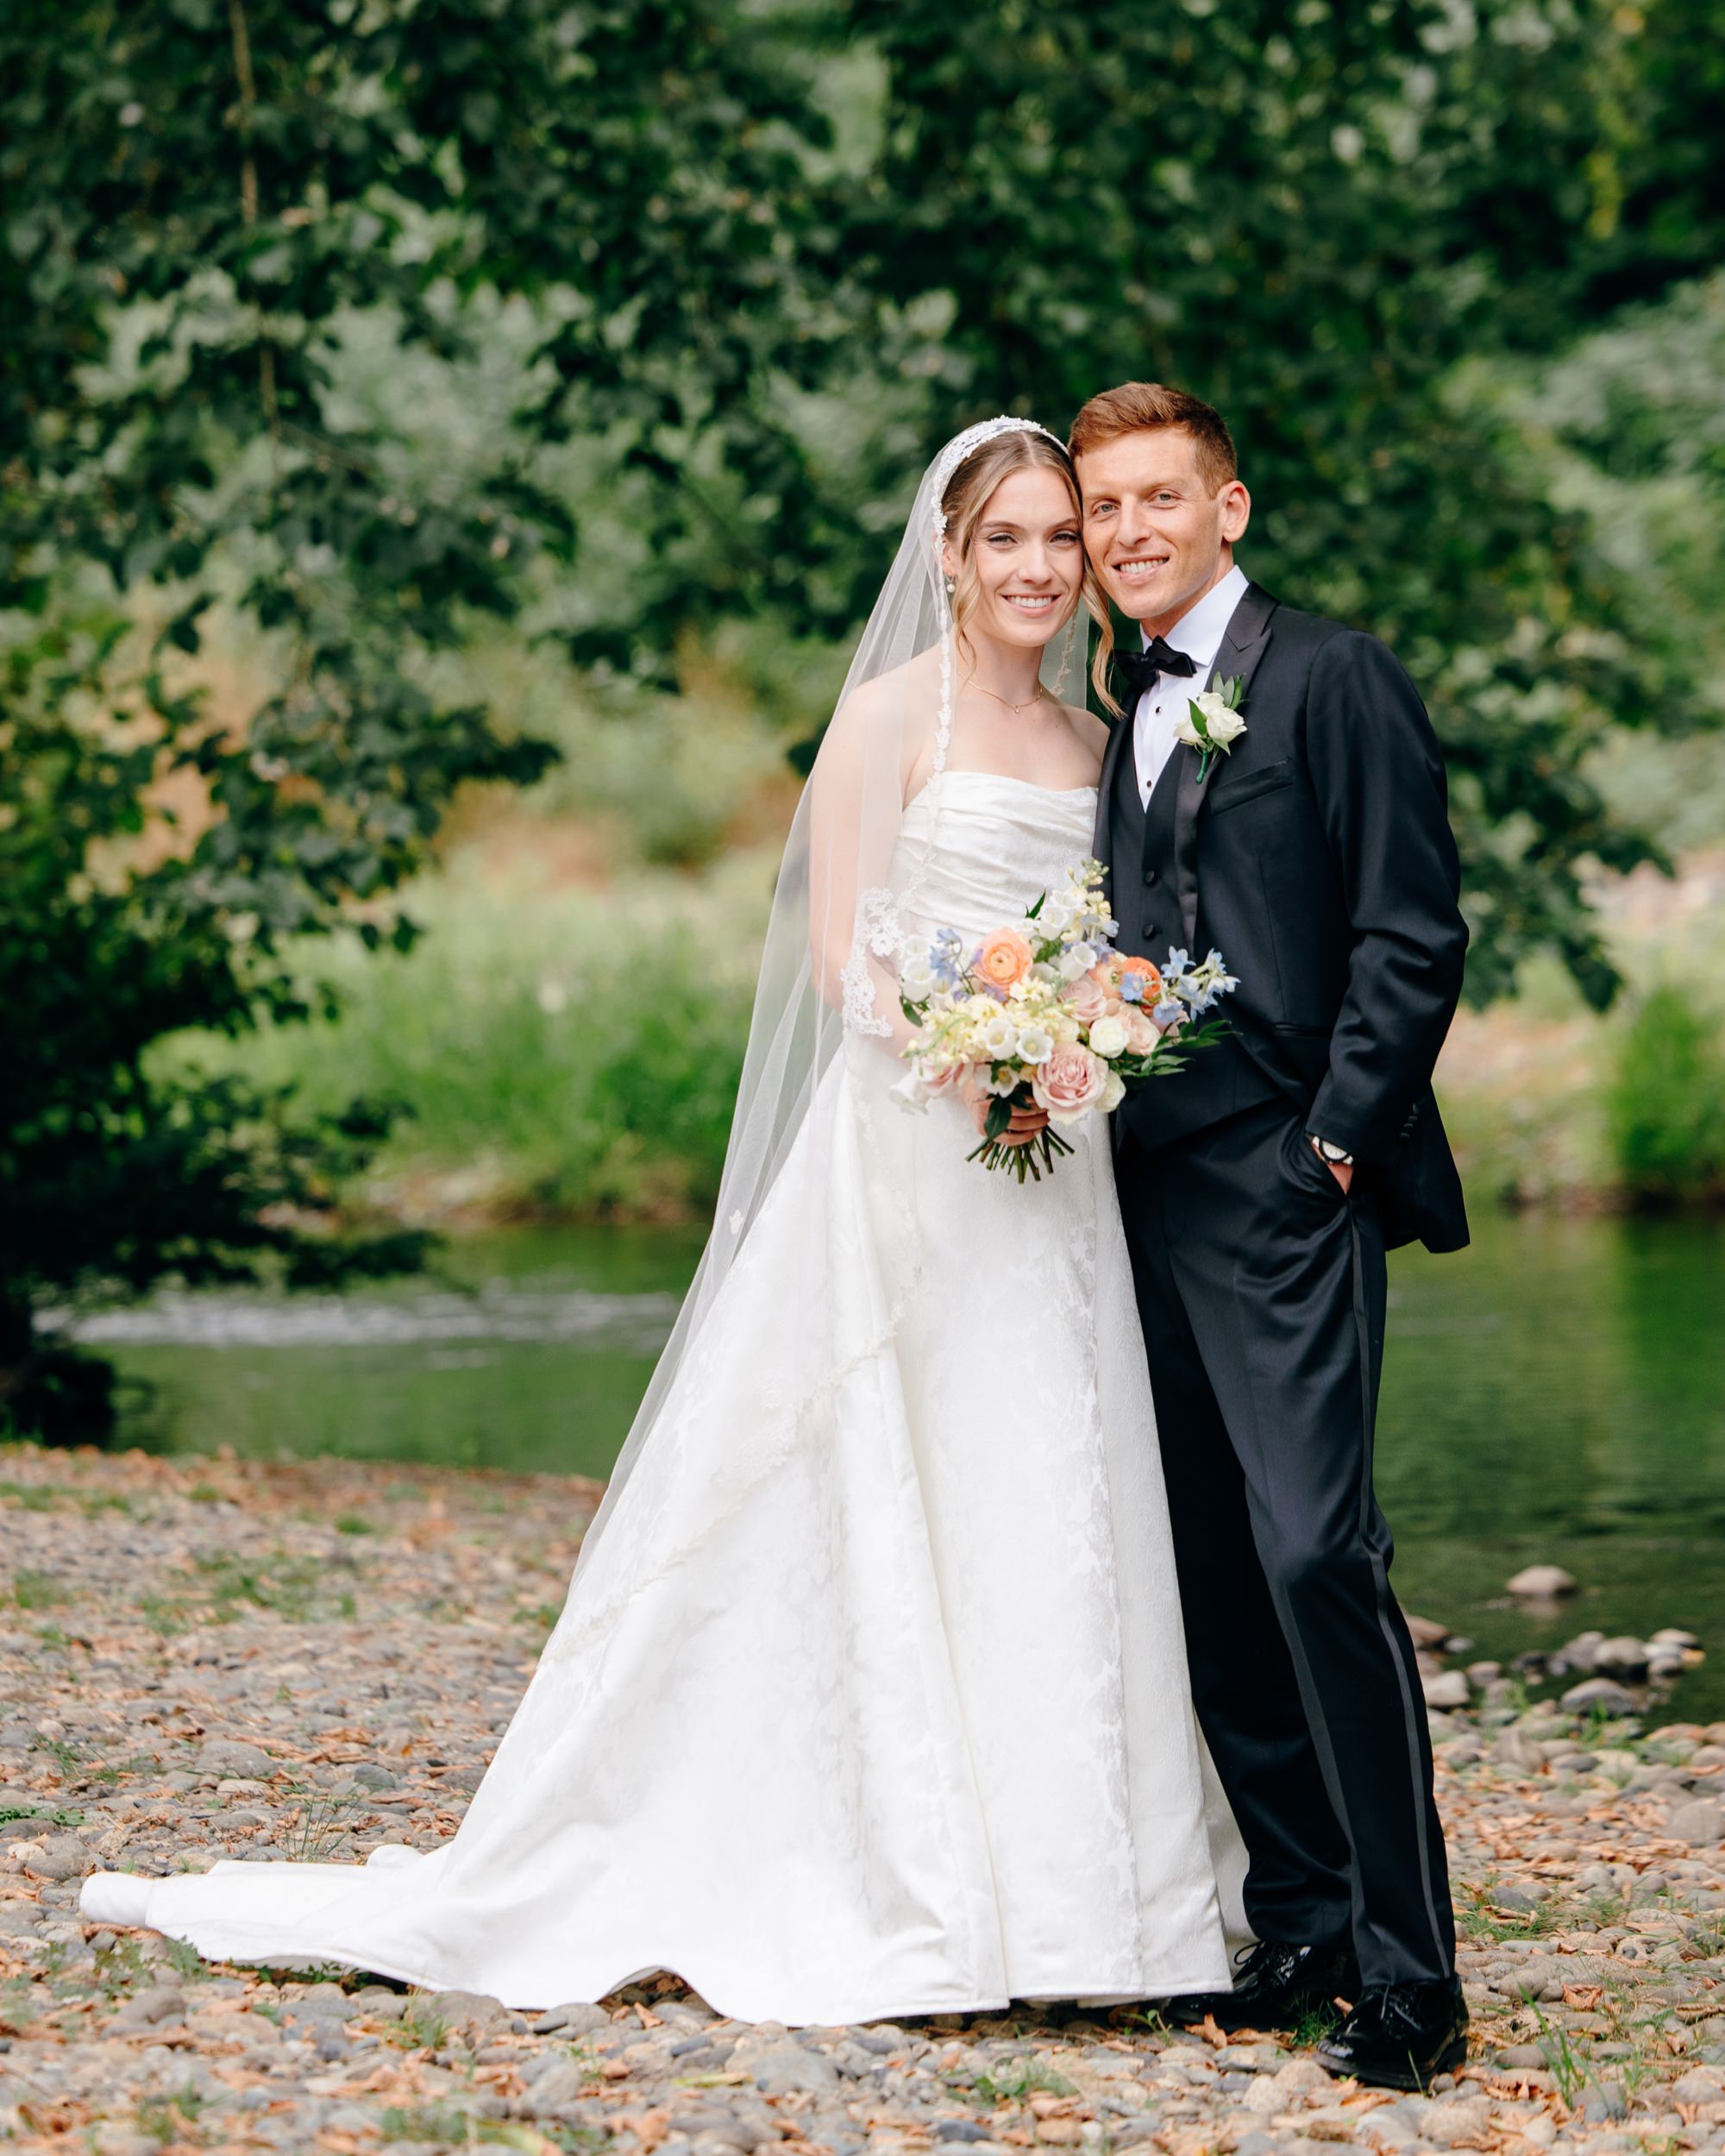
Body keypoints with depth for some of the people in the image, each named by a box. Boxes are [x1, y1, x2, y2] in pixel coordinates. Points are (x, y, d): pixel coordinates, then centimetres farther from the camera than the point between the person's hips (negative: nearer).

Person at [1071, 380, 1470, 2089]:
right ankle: (1301, 1927, 17)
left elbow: (1412, 936, -8)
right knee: (1211, 1579, 8)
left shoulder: (1333, 679, -3)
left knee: (1317, 1555, -15)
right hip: (1147, 1190, 7)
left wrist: (1336, 1144, -13)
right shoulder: (1113, 714, 18)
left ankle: (1408, 1974, -10)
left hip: (1286, 1186, -7)